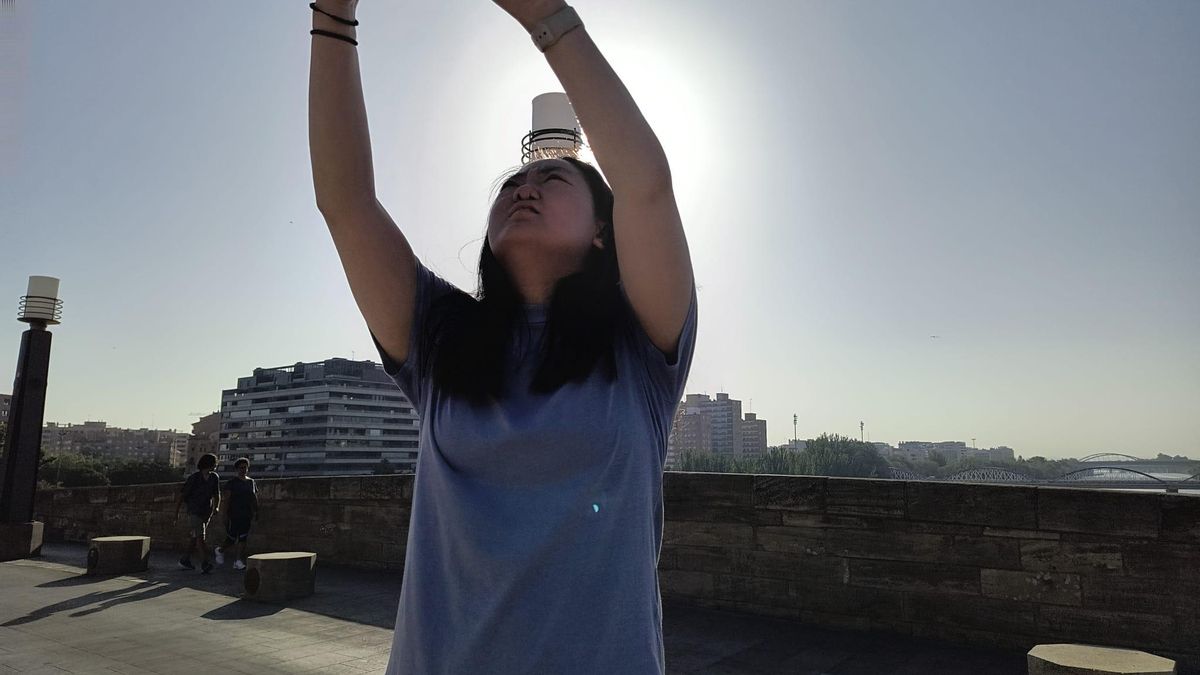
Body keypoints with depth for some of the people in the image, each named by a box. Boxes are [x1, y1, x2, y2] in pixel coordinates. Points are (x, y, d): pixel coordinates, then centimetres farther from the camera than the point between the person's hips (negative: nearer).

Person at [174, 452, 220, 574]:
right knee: (200, 537, -15)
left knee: (194, 538, 14)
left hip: (206, 512, 6)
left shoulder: (214, 477, 6)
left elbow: (216, 495, 15)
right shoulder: (194, 478, -10)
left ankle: (185, 560, 27)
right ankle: (205, 564, -21)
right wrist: (176, 512, -1)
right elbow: (182, 495, -4)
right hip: (194, 512, -6)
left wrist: (216, 507, 0)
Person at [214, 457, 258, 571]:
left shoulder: (251, 482, 13)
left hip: (246, 515, 4)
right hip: (234, 515, -4)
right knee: (231, 538, 0)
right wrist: (226, 515, -13)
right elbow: (226, 499, -7)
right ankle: (220, 550, 28)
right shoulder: (231, 482, -2)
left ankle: (238, 561, 0)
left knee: (243, 539, -1)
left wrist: (256, 512, 9)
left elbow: (254, 498, 16)